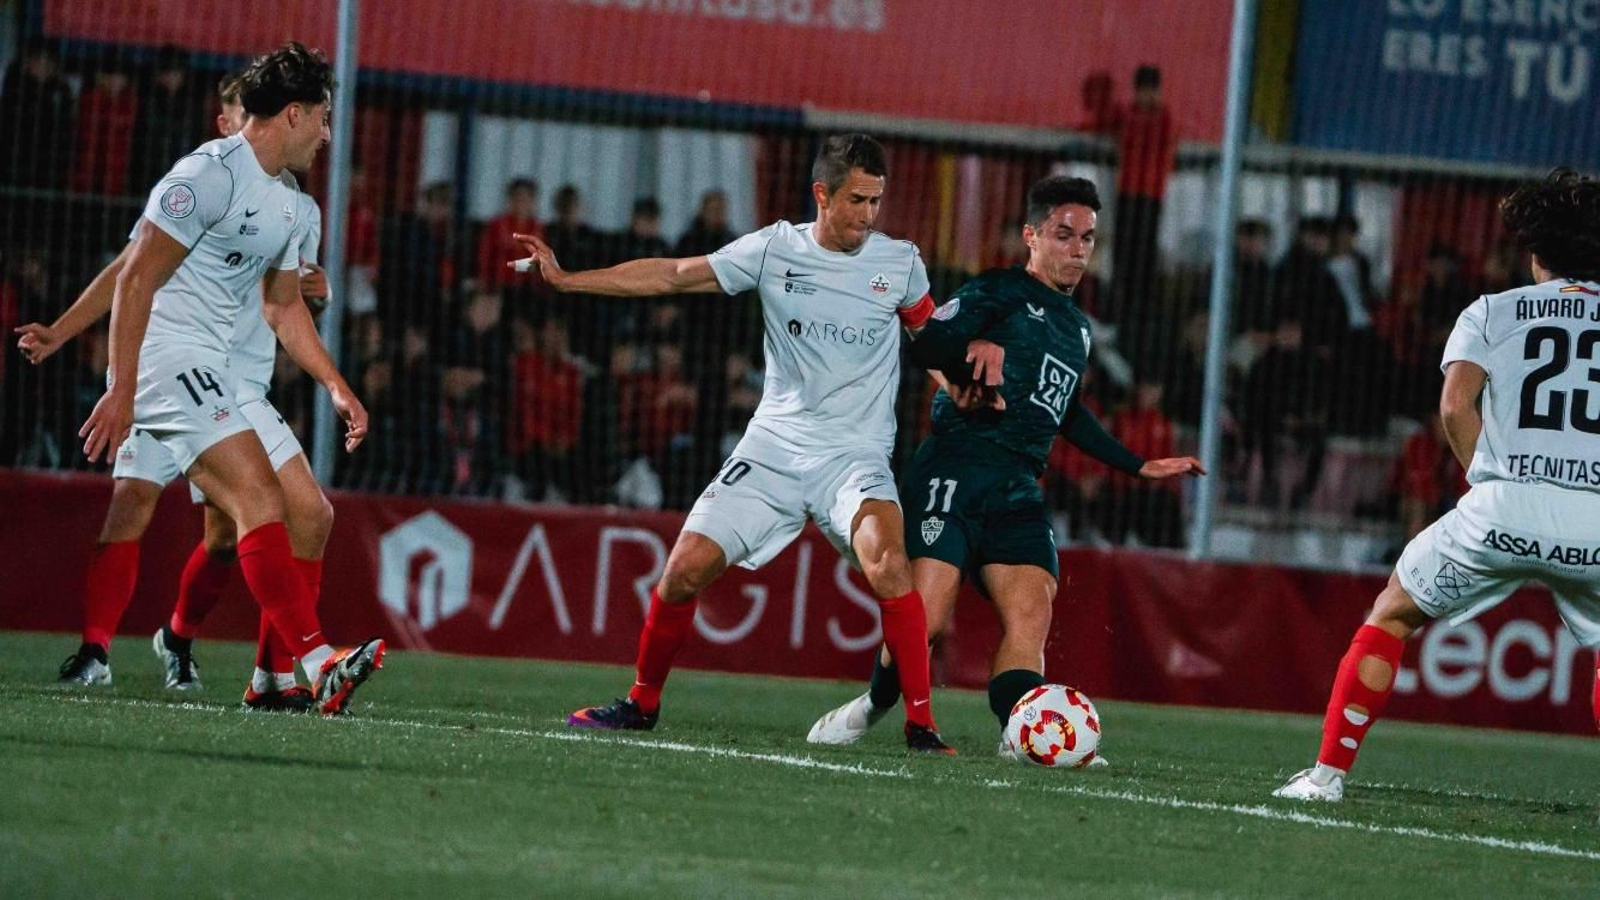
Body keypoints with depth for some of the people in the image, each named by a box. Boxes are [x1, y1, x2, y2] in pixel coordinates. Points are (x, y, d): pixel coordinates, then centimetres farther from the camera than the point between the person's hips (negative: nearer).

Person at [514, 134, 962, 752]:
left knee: (886, 563, -29)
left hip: (856, 457, -2)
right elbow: (673, 276, 4)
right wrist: (565, 280, 1)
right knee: (685, 568, -6)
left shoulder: (899, 262, 2)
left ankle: (921, 724, -21)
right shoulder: (776, 249, 1)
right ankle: (643, 703, 19)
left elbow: (931, 331, 20)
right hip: (773, 446, 2)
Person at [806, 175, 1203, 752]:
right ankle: (870, 709, 10)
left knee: (1031, 612, -15)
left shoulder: (1076, 329, 25)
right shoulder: (1000, 293, 0)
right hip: (954, 472, -7)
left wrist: (1141, 467, 37)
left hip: (1018, 489, 7)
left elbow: (1068, 414, 36)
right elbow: (926, 343, -12)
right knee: (926, 615, -13)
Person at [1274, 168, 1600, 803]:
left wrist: (1492, 480, 9)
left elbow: (1456, 403, -1)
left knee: (1391, 615, 19)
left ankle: (1329, 772, 14)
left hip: (1503, 507, -1)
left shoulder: (1490, 313, 15)